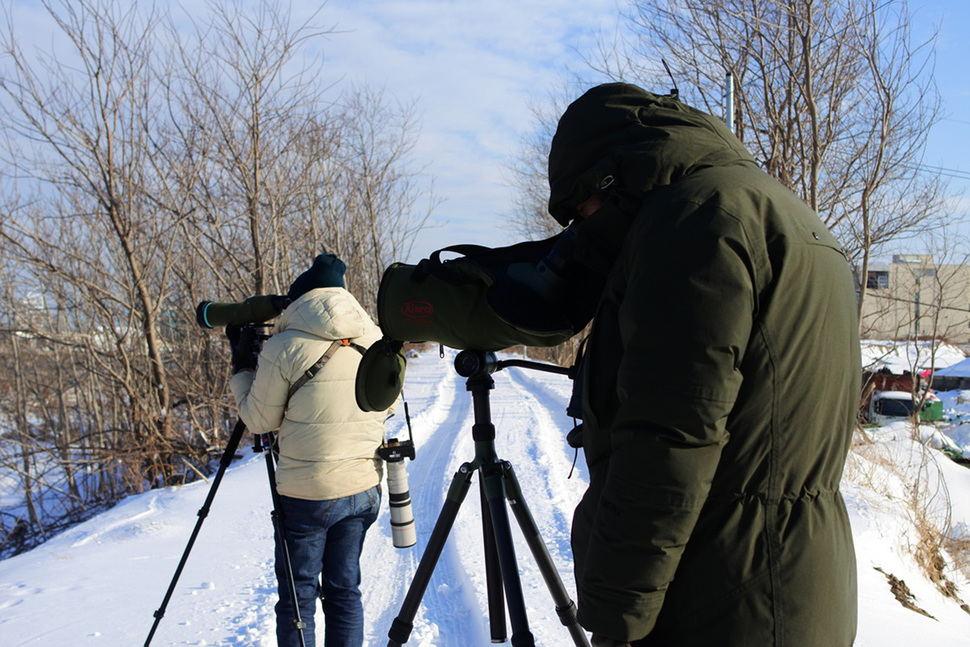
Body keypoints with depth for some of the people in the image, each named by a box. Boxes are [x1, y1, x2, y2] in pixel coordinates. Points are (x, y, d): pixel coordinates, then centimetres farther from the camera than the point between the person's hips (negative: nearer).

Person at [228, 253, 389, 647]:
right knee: (344, 590, 16)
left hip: (306, 495, -4)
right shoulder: (376, 341, 1)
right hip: (364, 489, 5)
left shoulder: (284, 348, -12)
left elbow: (259, 419, -2)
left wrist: (241, 371, 11)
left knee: (297, 595, 9)